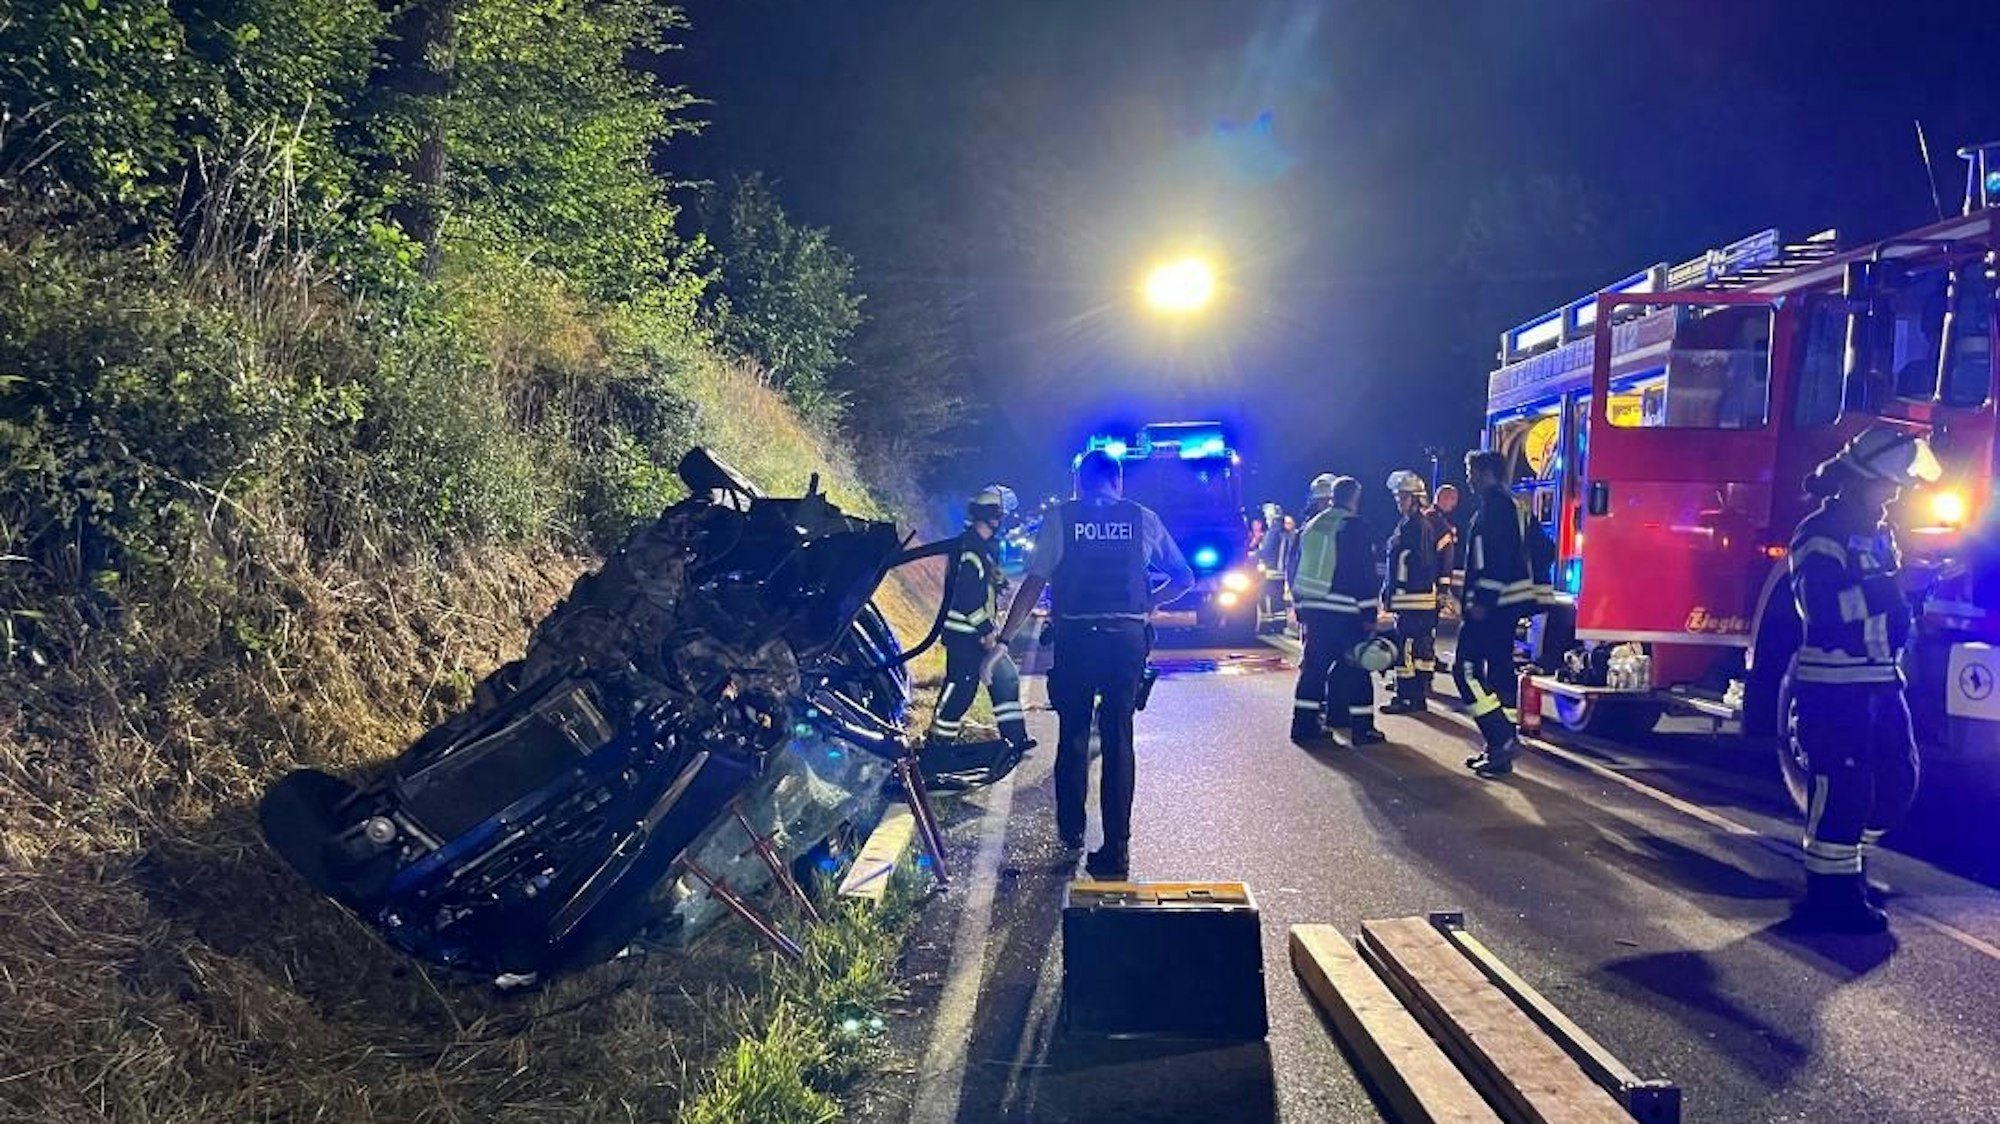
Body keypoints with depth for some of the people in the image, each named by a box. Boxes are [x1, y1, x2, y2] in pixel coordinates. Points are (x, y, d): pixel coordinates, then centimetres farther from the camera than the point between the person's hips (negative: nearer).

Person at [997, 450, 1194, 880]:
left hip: (1075, 638, -1)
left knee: (1073, 736, 16)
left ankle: (1071, 831, 28)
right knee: (1118, 740, 4)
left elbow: (1034, 583, -4)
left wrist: (1004, 638, 0)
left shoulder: (1061, 519, 0)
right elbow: (1183, 578, 11)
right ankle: (1116, 850, 2)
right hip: (1128, 638, 1)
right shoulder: (1143, 519, 6)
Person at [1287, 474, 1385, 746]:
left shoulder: (1309, 528, 10)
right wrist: (1370, 613, -8)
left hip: (1313, 609, 6)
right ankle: (1362, 728, 2)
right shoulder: (1354, 528, -8)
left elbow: (1296, 570, 14)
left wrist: (1301, 608, 19)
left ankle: (1304, 725, 10)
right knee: (1356, 669, 1)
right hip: (1345, 612, -6)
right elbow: (1364, 574, -11)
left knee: (1313, 664, 11)